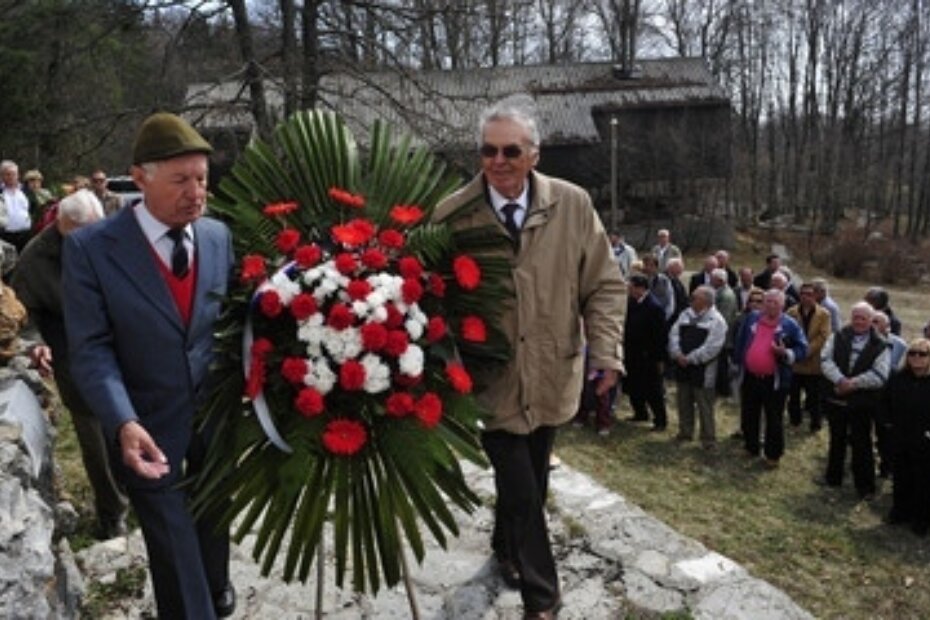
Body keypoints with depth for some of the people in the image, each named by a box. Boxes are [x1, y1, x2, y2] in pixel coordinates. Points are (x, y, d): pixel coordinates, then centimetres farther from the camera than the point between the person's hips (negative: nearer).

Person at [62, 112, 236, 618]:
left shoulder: (219, 236, -3)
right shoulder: (90, 247, -16)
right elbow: (91, 348, -16)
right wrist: (124, 422, -28)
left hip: (218, 409, 5)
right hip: (149, 422, -4)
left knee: (214, 512, 26)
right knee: (171, 537, 8)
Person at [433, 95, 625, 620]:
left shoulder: (573, 205, -8)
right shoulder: (454, 215, -13)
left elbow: (605, 285, -3)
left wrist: (607, 351, -13)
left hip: (551, 377, 3)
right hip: (491, 381, -3)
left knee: (531, 484, 22)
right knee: (522, 494, 2)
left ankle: (507, 548, 53)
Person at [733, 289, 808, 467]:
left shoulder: (790, 325, -6)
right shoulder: (751, 318, 4)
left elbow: (802, 349, -4)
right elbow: (740, 342, 13)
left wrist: (786, 353, -21)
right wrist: (738, 362, 10)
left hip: (775, 380, -4)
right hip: (749, 377, 4)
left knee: (774, 420, 6)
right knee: (748, 416, 15)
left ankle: (773, 455, 19)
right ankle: (751, 448, 32)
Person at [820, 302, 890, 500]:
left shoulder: (880, 346, -6)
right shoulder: (837, 337, 1)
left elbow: (879, 376, -15)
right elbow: (826, 360, -10)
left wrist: (853, 383, -19)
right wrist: (840, 380, -24)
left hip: (862, 404, -3)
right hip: (835, 399, 3)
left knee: (861, 444, 4)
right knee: (837, 440, 18)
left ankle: (865, 486, 16)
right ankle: (833, 478, 34)